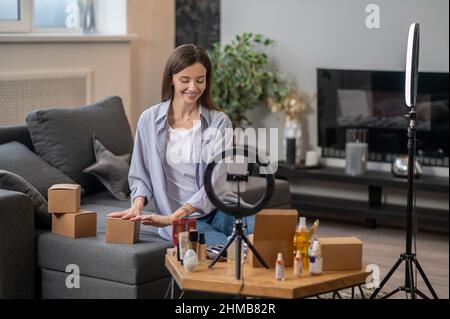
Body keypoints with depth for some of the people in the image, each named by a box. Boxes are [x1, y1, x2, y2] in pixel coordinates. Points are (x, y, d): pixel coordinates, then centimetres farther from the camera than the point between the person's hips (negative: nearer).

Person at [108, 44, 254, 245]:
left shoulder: (219, 122, 0)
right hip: (180, 220, -2)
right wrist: (137, 206, -11)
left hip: (217, 208, 2)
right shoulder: (149, 120, 3)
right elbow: (141, 176, 11)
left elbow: (214, 182, -9)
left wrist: (172, 217, -21)